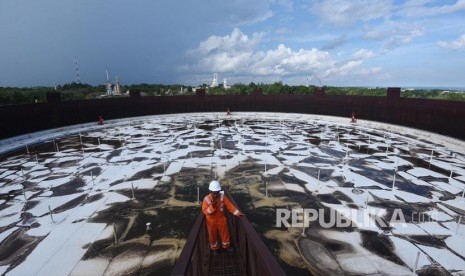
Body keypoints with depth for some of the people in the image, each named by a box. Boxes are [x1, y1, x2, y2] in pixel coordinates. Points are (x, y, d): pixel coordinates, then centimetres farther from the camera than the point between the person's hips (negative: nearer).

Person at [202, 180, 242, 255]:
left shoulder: (222, 196, -16)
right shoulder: (206, 199, -22)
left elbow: (229, 205, -12)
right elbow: (204, 211, -21)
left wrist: (237, 213, -19)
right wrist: (211, 206, -37)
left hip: (221, 219, 2)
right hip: (211, 221, -2)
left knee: (225, 233, 18)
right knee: (213, 235, 16)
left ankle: (226, 246, 44)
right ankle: (214, 248, 41)